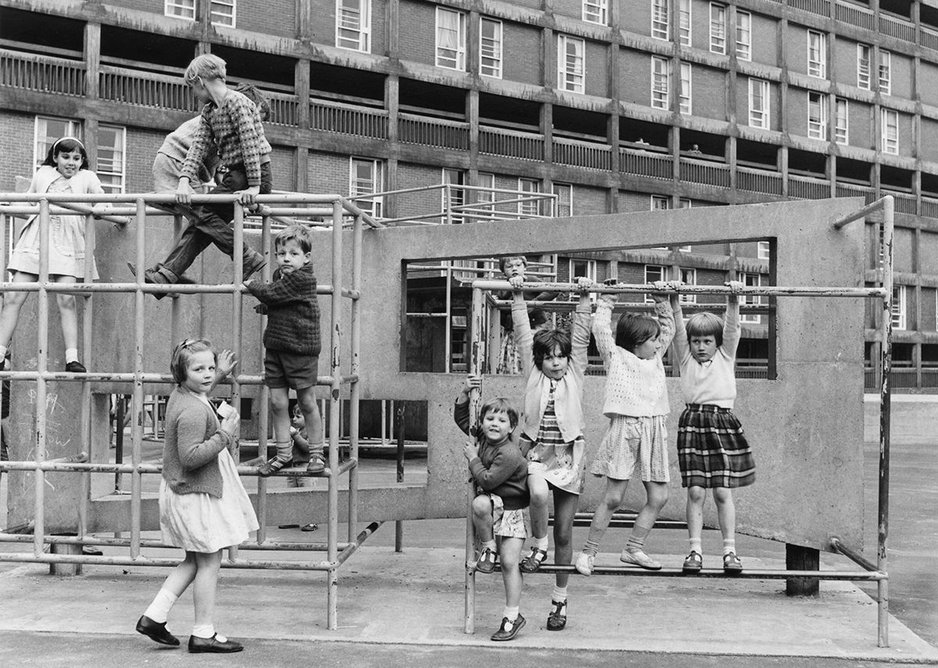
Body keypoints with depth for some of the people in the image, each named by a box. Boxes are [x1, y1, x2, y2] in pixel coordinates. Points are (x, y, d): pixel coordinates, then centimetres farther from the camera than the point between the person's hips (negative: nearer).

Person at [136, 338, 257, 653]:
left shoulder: (180, 395, 6)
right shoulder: (194, 411, -25)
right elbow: (191, 456, -30)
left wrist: (219, 374, 30)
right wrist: (225, 433, -27)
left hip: (182, 491, 10)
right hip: (196, 495, -10)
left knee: (195, 560, 20)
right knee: (209, 562, 1)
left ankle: (153, 616, 19)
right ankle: (203, 633, 11)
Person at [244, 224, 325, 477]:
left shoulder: (302, 279, -16)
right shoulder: (280, 275, 11)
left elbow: (271, 294, -17)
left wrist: (253, 285, 0)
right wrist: (264, 306, 5)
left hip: (301, 349, -8)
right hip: (275, 347, 8)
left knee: (306, 401, 4)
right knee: (277, 402, 7)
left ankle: (316, 453, 17)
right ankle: (283, 454, 17)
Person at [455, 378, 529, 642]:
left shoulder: (510, 454, -23)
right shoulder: (481, 436, 0)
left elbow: (487, 481, -25)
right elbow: (461, 417, 11)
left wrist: (473, 458, -15)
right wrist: (465, 392, -3)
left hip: (511, 510, -6)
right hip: (491, 503, 6)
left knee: (509, 562, -9)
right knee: (479, 504, -32)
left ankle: (512, 616, 0)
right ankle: (488, 547, -8)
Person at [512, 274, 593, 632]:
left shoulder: (575, 372, 6)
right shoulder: (532, 374, 5)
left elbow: (581, 336, 2)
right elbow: (523, 334, 3)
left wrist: (584, 298, -6)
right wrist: (518, 297, -1)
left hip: (568, 454, 1)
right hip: (537, 451, -1)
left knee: (564, 532, 5)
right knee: (538, 494, -35)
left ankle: (559, 599, 19)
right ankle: (538, 546, -5)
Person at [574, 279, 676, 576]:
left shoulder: (656, 358, 18)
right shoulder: (615, 356, 3)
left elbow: (669, 328, 27)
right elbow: (600, 329, -4)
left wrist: (662, 300, 20)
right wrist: (607, 300, 4)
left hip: (653, 431, 6)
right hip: (624, 428, -6)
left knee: (659, 497, 4)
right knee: (613, 497, -6)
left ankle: (634, 549, 17)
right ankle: (588, 552, 4)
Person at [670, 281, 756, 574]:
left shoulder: (725, 356, 12)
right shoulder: (686, 358, 13)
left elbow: (732, 327, 0)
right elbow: (678, 329, 1)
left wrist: (733, 299, -13)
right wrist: (674, 300, -12)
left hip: (723, 423, 0)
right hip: (692, 424, 1)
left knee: (723, 492, 0)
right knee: (695, 492, -2)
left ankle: (730, 550, 7)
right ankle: (695, 550, 4)